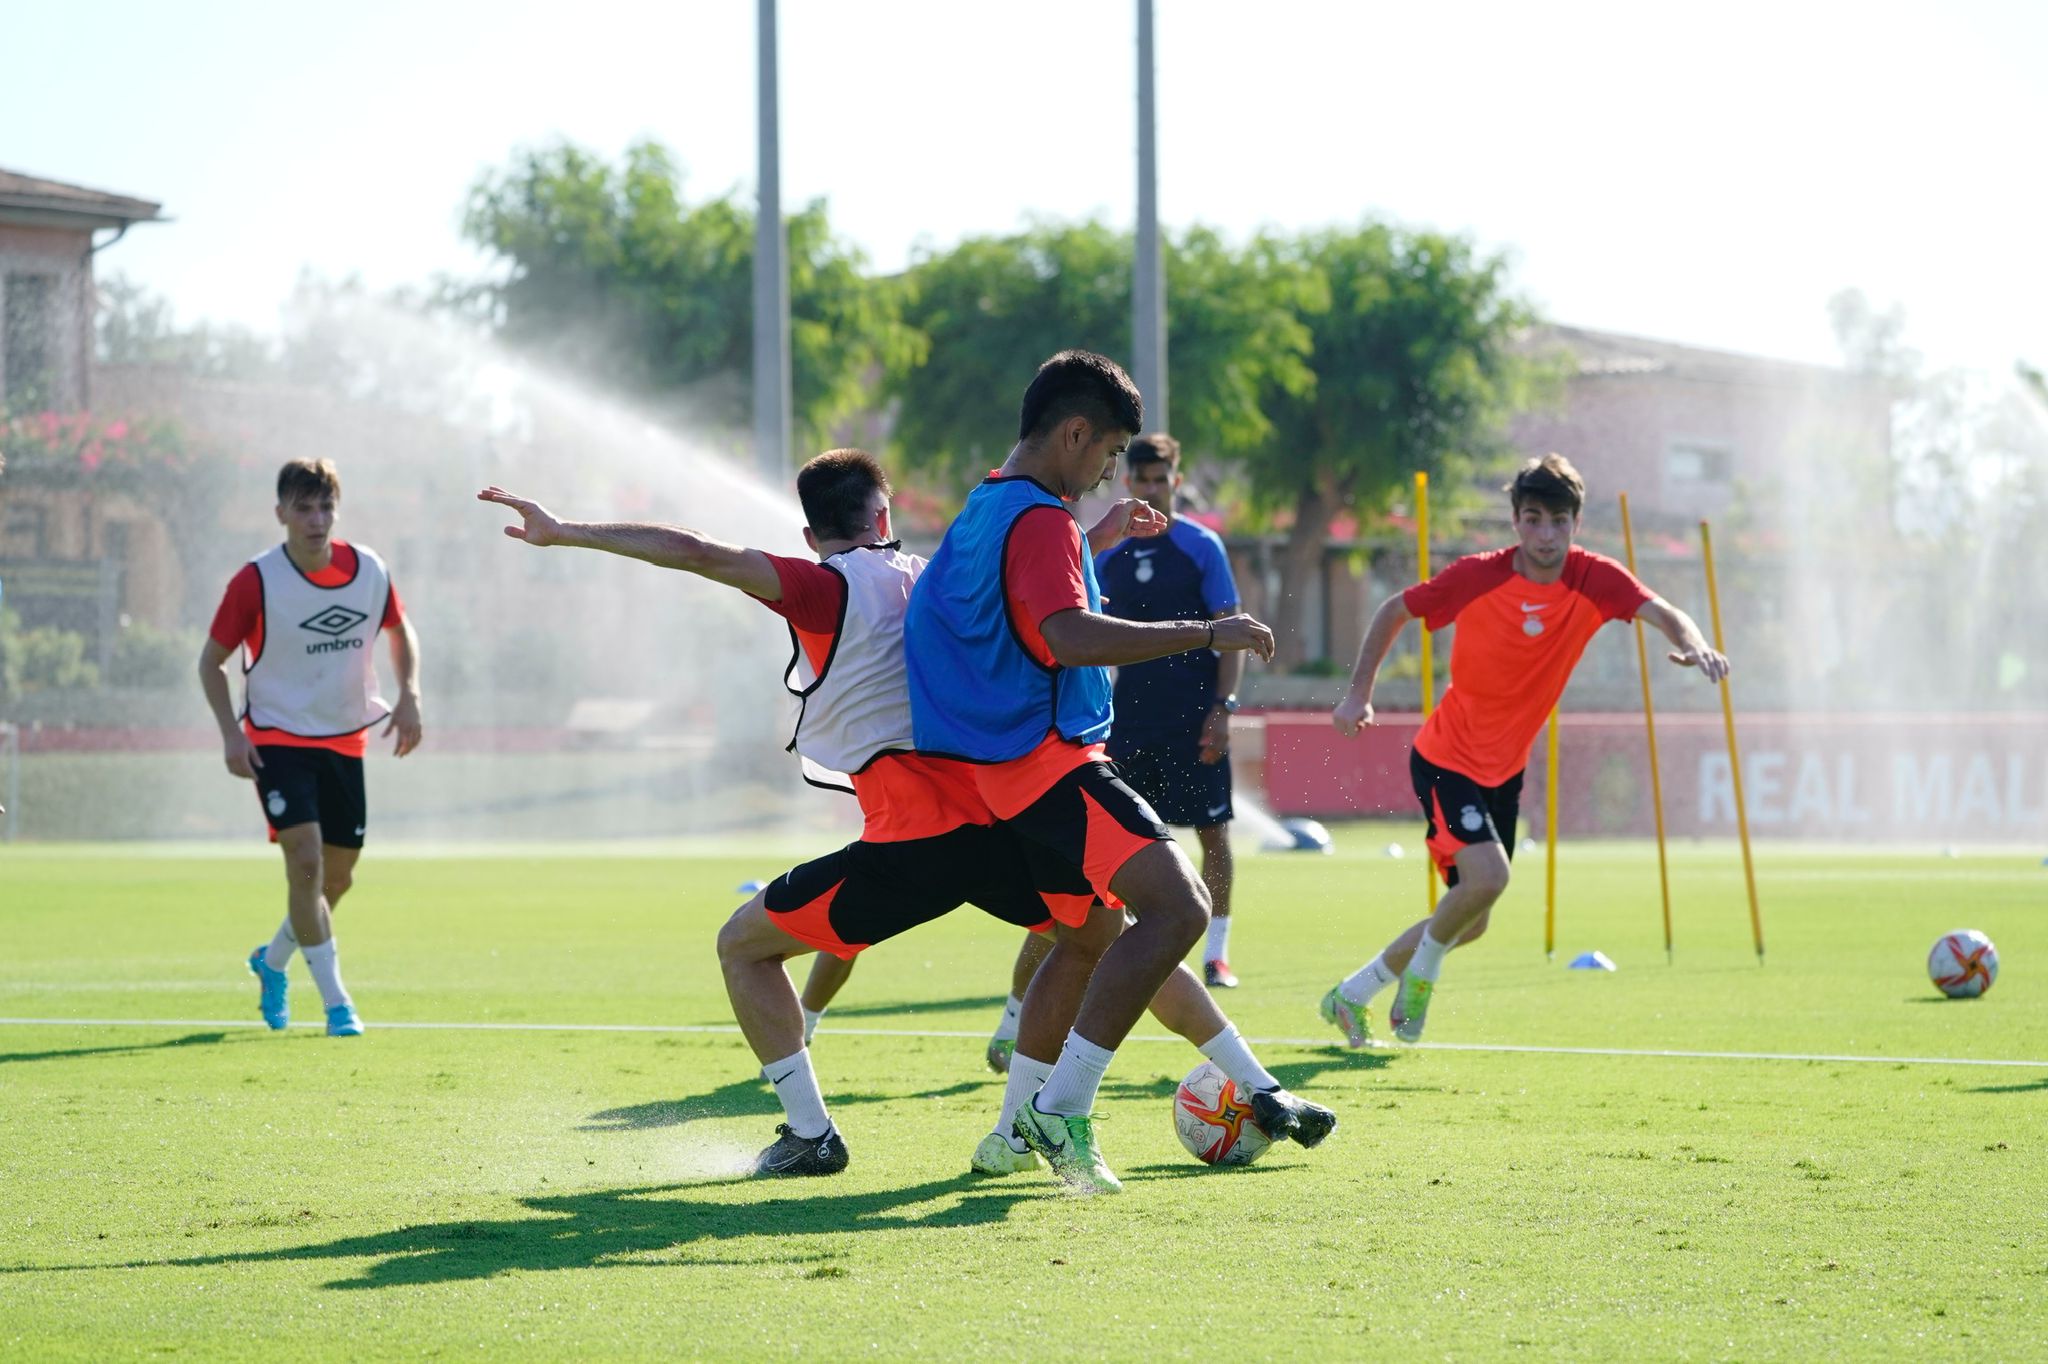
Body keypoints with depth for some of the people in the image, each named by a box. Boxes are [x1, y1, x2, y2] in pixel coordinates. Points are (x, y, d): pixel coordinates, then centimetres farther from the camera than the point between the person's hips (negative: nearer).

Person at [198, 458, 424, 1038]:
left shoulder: (369, 571, -5)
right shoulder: (255, 582, -15)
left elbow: (400, 631, 14)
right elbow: (211, 660, -5)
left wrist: (409, 696, -1)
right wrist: (231, 732, -17)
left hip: (345, 739, 5)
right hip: (277, 736, -4)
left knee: (338, 876, 10)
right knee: (306, 860, -20)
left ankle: (272, 960, 38)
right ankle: (336, 1003, -14)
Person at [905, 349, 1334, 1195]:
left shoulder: (984, 510, 17)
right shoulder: (1041, 521, -16)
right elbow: (1069, 636, -32)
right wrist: (1205, 635, -30)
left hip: (1012, 765, 11)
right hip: (1050, 763, -11)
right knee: (1176, 907, -21)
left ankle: (1021, 1125, 28)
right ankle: (1062, 1109, -23)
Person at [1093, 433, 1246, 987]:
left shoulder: (1202, 546, -1)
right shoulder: (1108, 556, 9)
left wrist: (1222, 708, -11)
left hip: (1194, 718, -3)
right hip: (1131, 720, 3)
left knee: (1213, 831, -2)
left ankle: (1216, 953, 5)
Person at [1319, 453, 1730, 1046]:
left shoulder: (1594, 580, -11)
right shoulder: (1477, 577, -18)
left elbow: (1662, 613, -27)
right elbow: (1393, 612, -2)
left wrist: (1692, 642, -49)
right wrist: (1359, 693, -6)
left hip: (1504, 770, 5)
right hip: (1447, 759, -5)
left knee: (1470, 922, 12)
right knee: (1487, 875, -27)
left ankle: (1352, 994, 31)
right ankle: (1421, 971, 2)